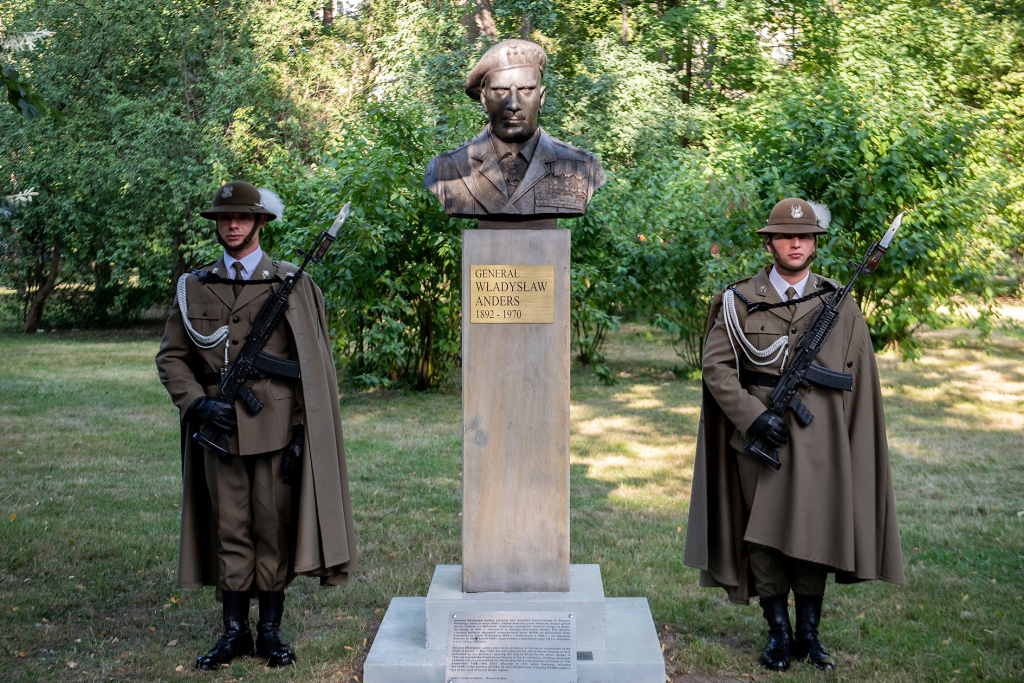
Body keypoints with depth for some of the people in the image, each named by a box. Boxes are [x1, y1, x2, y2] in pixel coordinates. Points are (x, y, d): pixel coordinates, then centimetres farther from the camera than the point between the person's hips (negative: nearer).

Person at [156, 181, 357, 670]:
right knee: (230, 531, 7)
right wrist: (198, 404, -6)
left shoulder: (291, 285, 3)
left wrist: (302, 434, -5)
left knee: (274, 530, 3)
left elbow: (312, 364, 1)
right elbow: (171, 357, 11)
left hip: (275, 427, -2)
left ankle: (270, 630, 15)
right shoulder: (193, 287, 10)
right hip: (219, 428, 2)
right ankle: (234, 632, 17)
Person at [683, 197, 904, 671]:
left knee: (814, 534, 3)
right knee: (764, 536, 2)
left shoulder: (840, 305, 7)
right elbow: (715, 365, -2)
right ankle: (778, 634, 16)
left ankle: (809, 634, 18)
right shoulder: (740, 301, 3)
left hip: (819, 441, 1)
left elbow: (858, 382, 10)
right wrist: (753, 415, -14)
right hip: (759, 437, -1)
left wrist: (851, 447, 5)